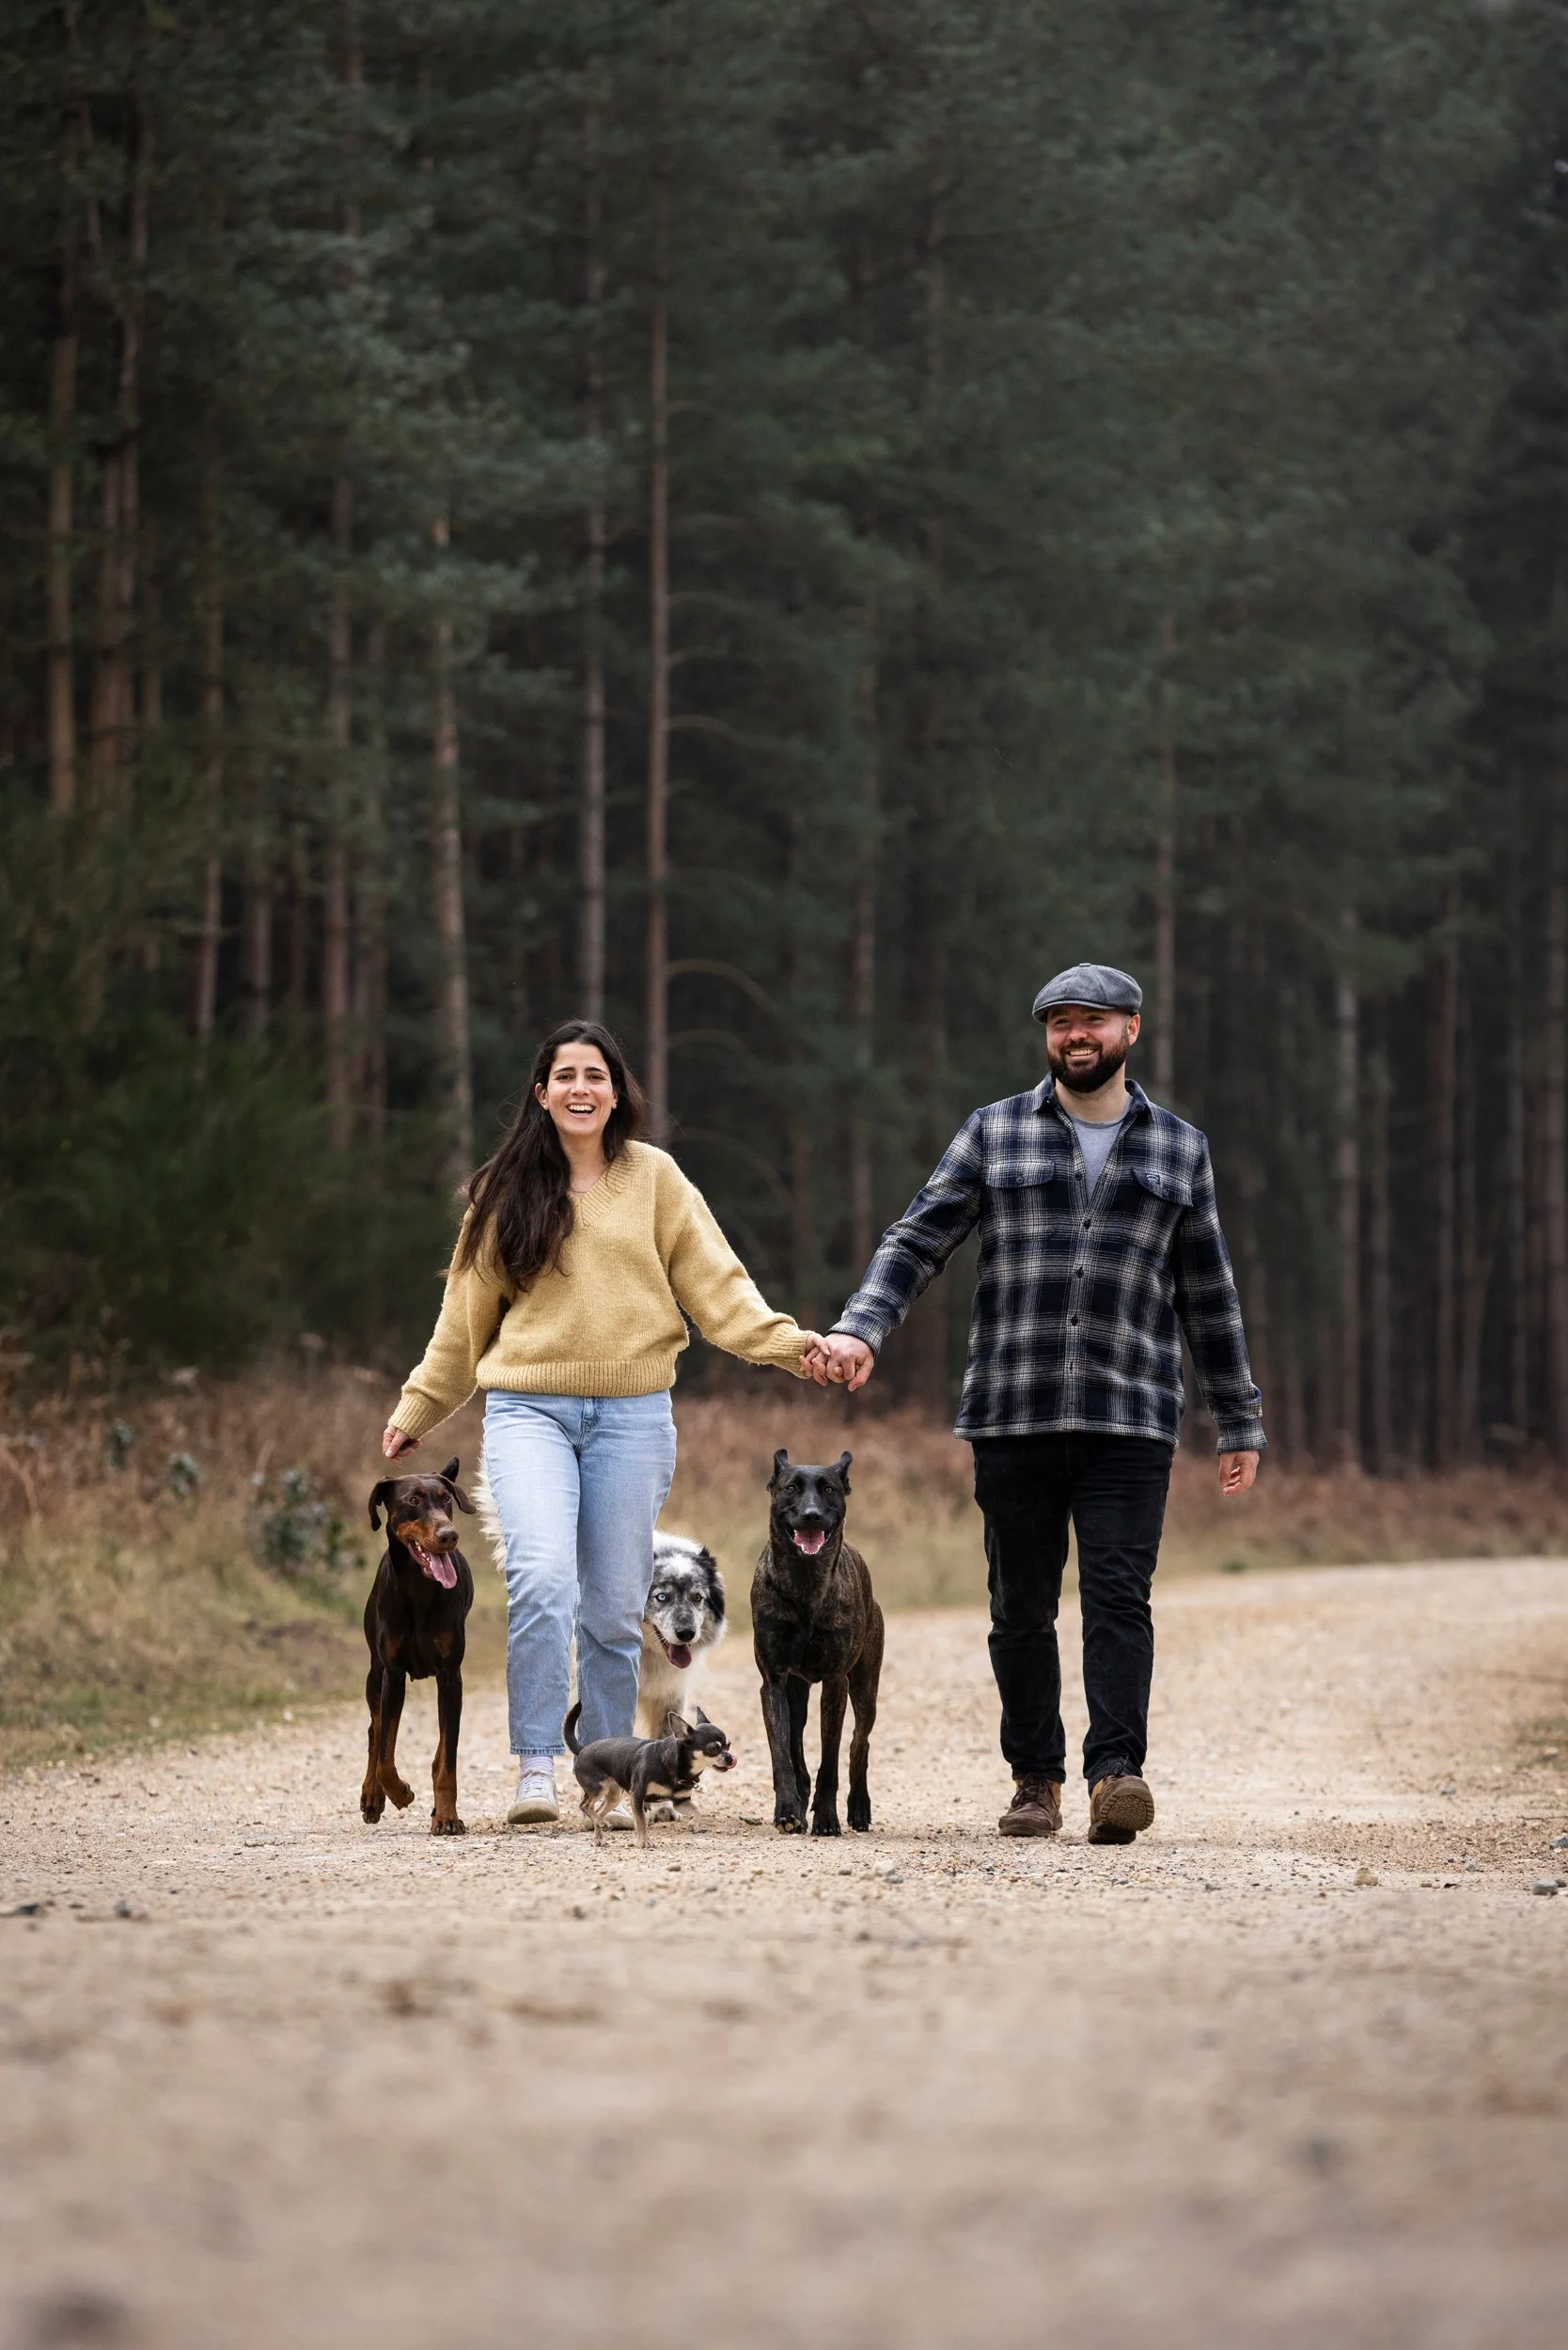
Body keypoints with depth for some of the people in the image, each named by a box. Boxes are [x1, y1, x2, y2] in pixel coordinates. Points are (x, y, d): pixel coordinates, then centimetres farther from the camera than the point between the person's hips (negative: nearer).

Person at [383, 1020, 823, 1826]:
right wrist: (417, 1410, 18)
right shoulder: (506, 1192, 9)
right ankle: (535, 1766, -16)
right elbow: (465, 1315, 17)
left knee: (614, 1608, 3)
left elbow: (714, 1284, 4)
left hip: (631, 1415, 1)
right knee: (543, 1577, -21)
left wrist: (784, 1341, -11)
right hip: (529, 1411, 0)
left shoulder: (654, 1177, 7)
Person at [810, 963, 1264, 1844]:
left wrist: (1240, 1423, 16)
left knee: (1119, 1596, -13)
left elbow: (1209, 1296, 16)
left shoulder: (1180, 1148, 12)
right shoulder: (996, 1134, 9)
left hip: (1132, 1418, -1)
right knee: (1022, 1607, 4)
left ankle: (1116, 1773, -21)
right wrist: (861, 1330, -12)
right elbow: (917, 1243, 5)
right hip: (1014, 1417, 1)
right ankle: (1036, 1778, 14)